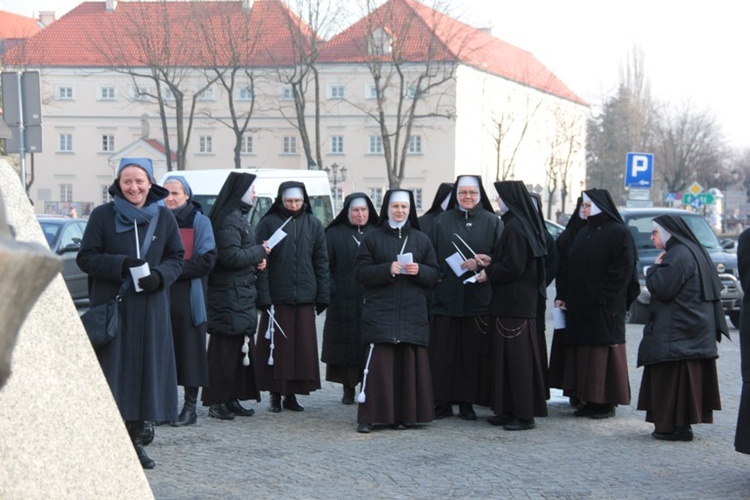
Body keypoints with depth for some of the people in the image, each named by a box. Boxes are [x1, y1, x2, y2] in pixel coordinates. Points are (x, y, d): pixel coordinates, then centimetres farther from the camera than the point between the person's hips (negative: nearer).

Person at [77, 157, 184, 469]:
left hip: (150, 307, 3)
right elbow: (86, 258, -2)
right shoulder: (102, 216, -1)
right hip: (110, 304, -3)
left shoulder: (164, 218, 7)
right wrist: (121, 265, -17)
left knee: (146, 368, 3)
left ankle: (135, 439, 13)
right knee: (112, 370, -5)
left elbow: (177, 258, 10)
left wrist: (160, 276, -10)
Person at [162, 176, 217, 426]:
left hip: (188, 296, -4)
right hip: (162, 295, 4)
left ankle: (190, 406, 3)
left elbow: (206, 260, -6)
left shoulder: (199, 221, 2)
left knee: (189, 347, -2)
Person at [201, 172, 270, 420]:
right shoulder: (228, 220, -15)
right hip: (229, 295, -10)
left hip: (242, 295, 10)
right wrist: (260, 252, -10)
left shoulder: (238, 218, 18)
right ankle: (216, 401, -1)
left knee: (241, 348, 12)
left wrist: (256, 260, 5)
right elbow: (231, 256, -22)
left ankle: (232, 398, 17)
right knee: (225, 348, -6)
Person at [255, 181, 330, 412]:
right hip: (276, 297, -2)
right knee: (277, 347, 0)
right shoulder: (268, 223, 1)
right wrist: (263, 296, -11)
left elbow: (321, 261, 9)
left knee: (303, 348, 3)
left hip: (304, 298, 3)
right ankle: (275, 395, 9)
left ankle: (292, 394, 13)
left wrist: (322, 296, 3)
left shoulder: (313, 224, 9)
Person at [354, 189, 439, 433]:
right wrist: (387, 269, -16)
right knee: (378, 364, -8)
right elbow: (360, 271, -1)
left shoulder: (421, 240, 12)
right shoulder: (372, 238, 6)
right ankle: (368, 416, -5)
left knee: (409, 364, 0)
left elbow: (434, 274, 10)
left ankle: (405, 414, 9)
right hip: (380, 312, -2)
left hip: (413, 313, 2)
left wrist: (419, 270, -11)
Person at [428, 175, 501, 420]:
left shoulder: (493, 222, 8)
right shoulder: (441, 221, 11)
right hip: (446, 296, 1)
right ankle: (443, 402, 4)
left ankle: (467, 402, 7)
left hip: (478, 297, -1)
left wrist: (481, 262, -14)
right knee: (443, 352, -1)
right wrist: (435, 277, -7)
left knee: (473, 352, 0)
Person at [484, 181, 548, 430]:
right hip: (519, 302, 10)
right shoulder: (522, 224, 14)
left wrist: (488, 272, -6)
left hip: (513, 304, -10)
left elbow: (513, 267, -19)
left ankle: (524, 414, -4)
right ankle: (510, 410, 16)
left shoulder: (515, 228, -15)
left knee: (516, 357, -6)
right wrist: (490, 264, 11)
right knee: (507, 356, 12)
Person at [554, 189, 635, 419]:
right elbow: (570, 268, 16)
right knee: (583, 353, 7)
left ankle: (607, 402, 3)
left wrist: (602, 296, -18)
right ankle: (590, 401, 13)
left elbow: (623, 271, -13)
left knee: (603, 354, -4)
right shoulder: (583, 233, 16)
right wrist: (563, 296, 6)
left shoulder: (619, 234, -7)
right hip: (579, 306, 7)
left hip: (604, 307, -7)